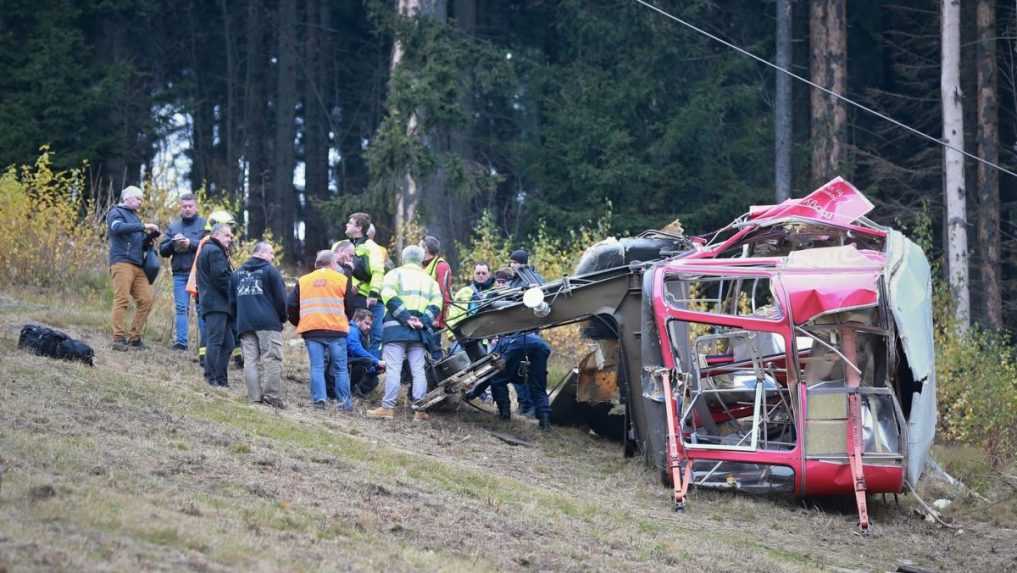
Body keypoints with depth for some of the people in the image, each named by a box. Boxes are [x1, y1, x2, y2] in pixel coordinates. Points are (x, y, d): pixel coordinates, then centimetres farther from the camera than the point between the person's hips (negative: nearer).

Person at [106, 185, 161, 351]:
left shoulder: (134, 216, 28)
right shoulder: (116, 213, 6)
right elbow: (117, 227, -17)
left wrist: (150, 236, 8)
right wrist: (143, 226, -17)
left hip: (137, 265, 7)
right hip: (121, 261, -7)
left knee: (147, 299, -3)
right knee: (122, 300, -13)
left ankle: (134, 337, 3)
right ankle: (118, 338, -14)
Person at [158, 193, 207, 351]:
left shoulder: (204, 224, 5)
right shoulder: (173, 226, 16)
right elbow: (163, 250, 12)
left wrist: (191, 243, -16)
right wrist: (173, 243, -8)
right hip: (179, 274, 3)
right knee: (181, 308, -1)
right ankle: (181, 341, -1)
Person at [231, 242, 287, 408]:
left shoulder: (237, 273, 18)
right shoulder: (270, 271, -1)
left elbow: (232, 300, 19)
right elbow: (280, 297, -3)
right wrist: (282, 318, 11)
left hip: (244, 324, 5)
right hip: (268, 324, -5)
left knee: (250, 361, 2)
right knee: (272, 359, -6)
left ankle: (254, 397, -4)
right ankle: (272, 397, -12)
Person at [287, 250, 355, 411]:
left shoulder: (303, 281, 13)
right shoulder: (342, 280, 6)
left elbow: (290, 305, 9)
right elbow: (350, 306, 7)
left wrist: (298, 323, 23)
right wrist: (346, 321, 26)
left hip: (311, 330, 2)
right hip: (336, 330, -2)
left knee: (317, 367, 2)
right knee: (340, 368, 6)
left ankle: (319, 399, -9)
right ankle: (344, 402, 6)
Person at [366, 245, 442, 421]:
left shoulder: (395, 274, 6)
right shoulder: (429, 280, 20)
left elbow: (390, 298, -9)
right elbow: (435, 305, 6)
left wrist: (405, 317, -11)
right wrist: (423, 321, -2)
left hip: (396, 327, -4)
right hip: (418, 332, 4)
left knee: (393, 368, -8)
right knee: (418, 370, 5)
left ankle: (388, 407, -12)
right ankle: (420, 410, 1)